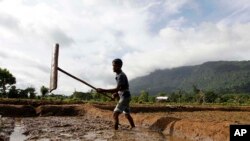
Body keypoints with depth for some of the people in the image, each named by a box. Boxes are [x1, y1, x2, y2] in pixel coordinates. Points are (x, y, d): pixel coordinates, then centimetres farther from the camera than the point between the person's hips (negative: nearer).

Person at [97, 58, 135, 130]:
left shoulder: (121, 76, -18)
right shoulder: (119, 75, 11)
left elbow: (117, 89, -27)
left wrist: (103, 90, -30)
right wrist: (116, 93, 3)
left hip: (124, 97, -10)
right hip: (124, 97, 10)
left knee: (115, 114, -15)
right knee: (127, 114, 21)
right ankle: (133, 128, 34)